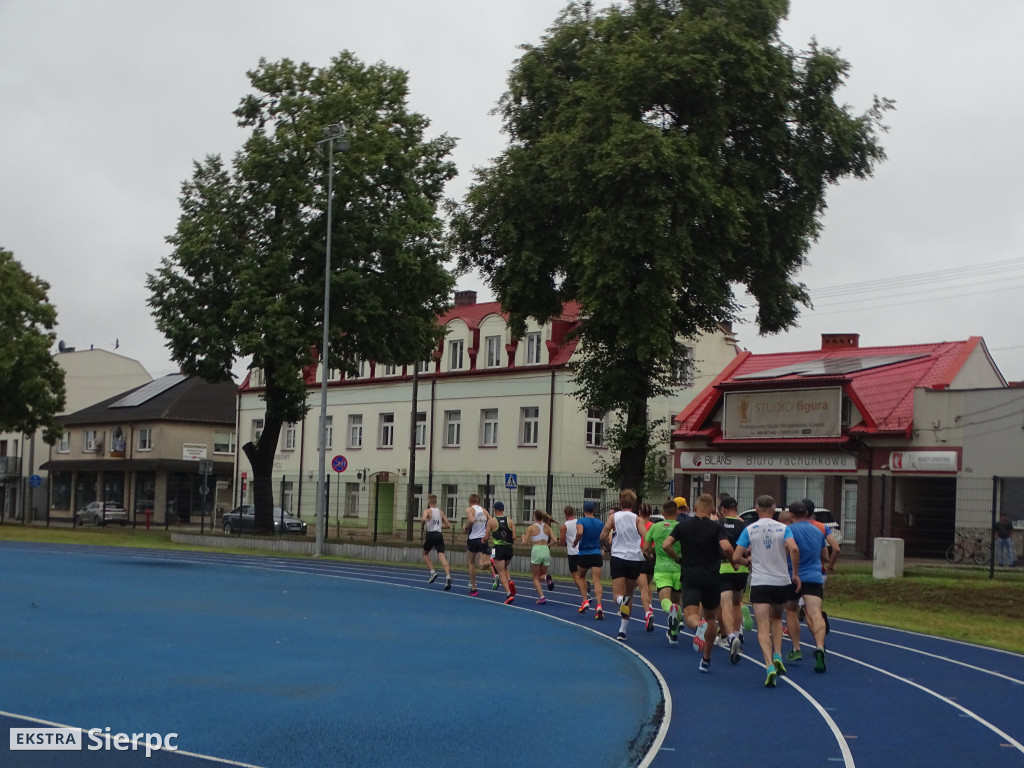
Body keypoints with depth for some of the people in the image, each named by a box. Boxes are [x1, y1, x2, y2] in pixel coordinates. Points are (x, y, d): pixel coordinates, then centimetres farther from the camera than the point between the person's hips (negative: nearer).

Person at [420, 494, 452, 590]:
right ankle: (448, 577, -26)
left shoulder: (427, 511, -1)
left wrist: (422, 525, -3)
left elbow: (423, 519, -24)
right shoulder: (440, 512, 15)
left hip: (431, 534, -3)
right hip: (439, 535, 4)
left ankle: (433, 572, 7)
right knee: (441, 556, -8)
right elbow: (448, 525, 17)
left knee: (425, 554, 21)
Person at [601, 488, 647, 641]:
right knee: (629, 595, 16)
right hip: (636, 559, 1)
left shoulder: (613, 517, 4)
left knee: (618, 595, -3)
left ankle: (622, 600, -41)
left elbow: (603, 536, -3)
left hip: (619, 558, -1)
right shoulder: (637, 519, 3)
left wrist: (609, 546, 17)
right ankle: (623, 630, 17)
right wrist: (644, 551, 8)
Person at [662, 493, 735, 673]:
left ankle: (699, 626, -47)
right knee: (710, 616, 18)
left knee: (690, 615, -8)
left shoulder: (682, 525, 5)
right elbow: (726, 547, -19)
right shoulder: (716, 528, -2)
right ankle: (706, 660, 22)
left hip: (691, 578, 0)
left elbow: (666, 545, -3)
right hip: (712, 578, 0)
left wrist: (678, 558, 15)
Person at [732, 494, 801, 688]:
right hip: (782, 582, 2)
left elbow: (736, 557, -1)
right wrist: (796, 574, -4)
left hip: (759, 583, -2)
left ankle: (770, 666, -22)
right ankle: (777, 656, 9)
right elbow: (794, 549, -15)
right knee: (776, 618, 26)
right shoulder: (783, 528, 2)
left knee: (763, 627, -4)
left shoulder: (749, 530, 2)